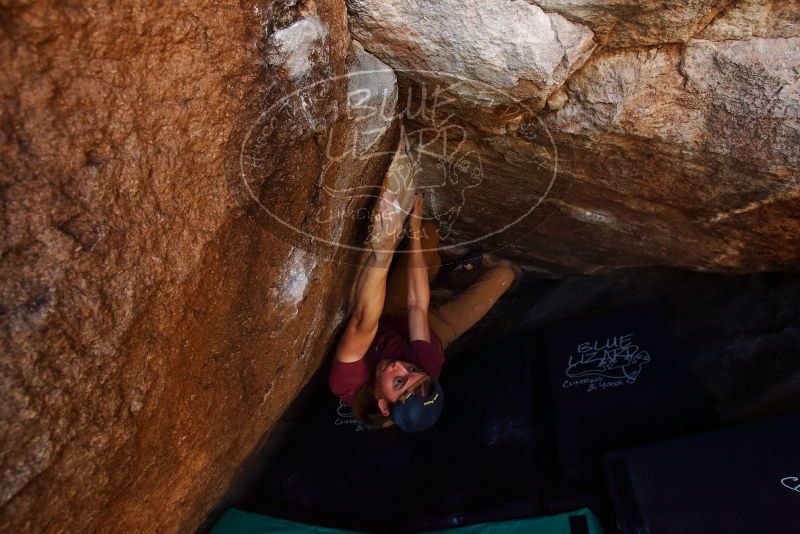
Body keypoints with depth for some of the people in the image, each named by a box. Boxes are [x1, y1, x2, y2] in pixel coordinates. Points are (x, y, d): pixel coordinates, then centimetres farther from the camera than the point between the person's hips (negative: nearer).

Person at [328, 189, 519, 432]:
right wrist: (414, 232, -35)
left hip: (388, 318, 1)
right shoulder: (428, 369, -44)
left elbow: (363, 323, -55)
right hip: (431, 331, -1)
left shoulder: (347, 384, -45)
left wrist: (382, 251, -71)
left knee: (428, 231, 0)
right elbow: (417, 307, -39)